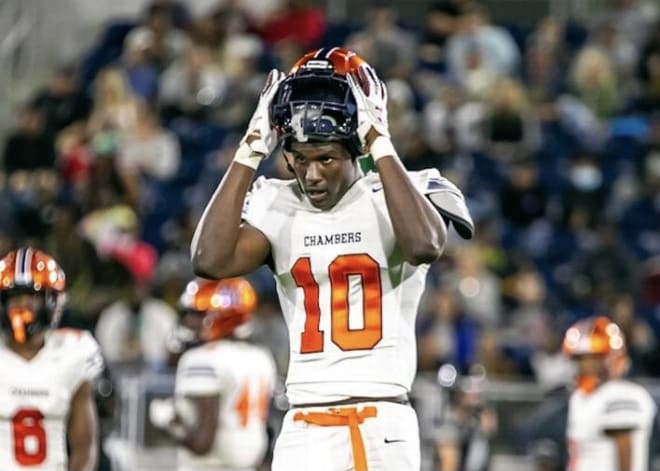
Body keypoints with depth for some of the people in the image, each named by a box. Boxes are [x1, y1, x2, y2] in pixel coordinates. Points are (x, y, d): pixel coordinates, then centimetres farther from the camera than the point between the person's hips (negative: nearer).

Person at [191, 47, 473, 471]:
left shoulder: (399, 197, -1)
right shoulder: (277, 207, 7)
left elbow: (424, 246, -25)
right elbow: (211, 260, -11)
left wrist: (381, 145, -20)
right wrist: (251, 153, -8)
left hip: (382, 431, -3)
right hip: (303, 431, 3)